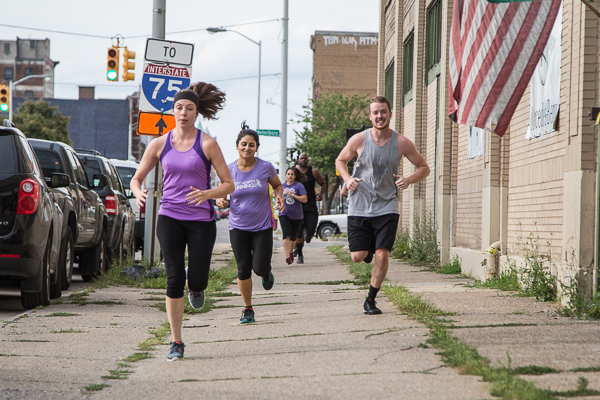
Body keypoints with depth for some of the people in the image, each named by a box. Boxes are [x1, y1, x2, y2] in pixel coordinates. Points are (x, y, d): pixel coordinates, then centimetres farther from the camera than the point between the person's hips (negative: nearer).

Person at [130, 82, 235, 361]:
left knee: (196, 281, -5)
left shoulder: (207, 144, -3)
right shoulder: (159, 144, 5)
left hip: (201, 219, -1)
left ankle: (195, 287, 37)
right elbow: (137, 178, 12)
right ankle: (176, 343, 1)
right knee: (174, 279, -8)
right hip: (169, 218, 1)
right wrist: (138, 193, -12)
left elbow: (228, 184, -1)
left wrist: (207, 194, -21)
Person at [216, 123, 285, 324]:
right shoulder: (229, 170, -4)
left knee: (260, 268, -8)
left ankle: (267, 272, 32)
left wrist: (279, 196, -10)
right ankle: (247, 309, 15)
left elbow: (277, 185, 11)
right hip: (238, 227, 1)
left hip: (262, 226, -1)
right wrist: (221, 201, -15)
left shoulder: (265, 167, -7)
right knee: (243, 269, -1)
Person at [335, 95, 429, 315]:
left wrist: (408, 180, -12)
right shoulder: (359, 140, -5)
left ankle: (370, 299, 9)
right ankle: (366, 246, 36)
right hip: (359, 207, 0)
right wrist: (347, 179, -7)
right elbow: (340, 160, 13)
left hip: (387, 208, 0)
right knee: (357, 257, -3)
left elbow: (424, 168, 7)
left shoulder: (401, 143, -3)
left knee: (382, 255, -10)